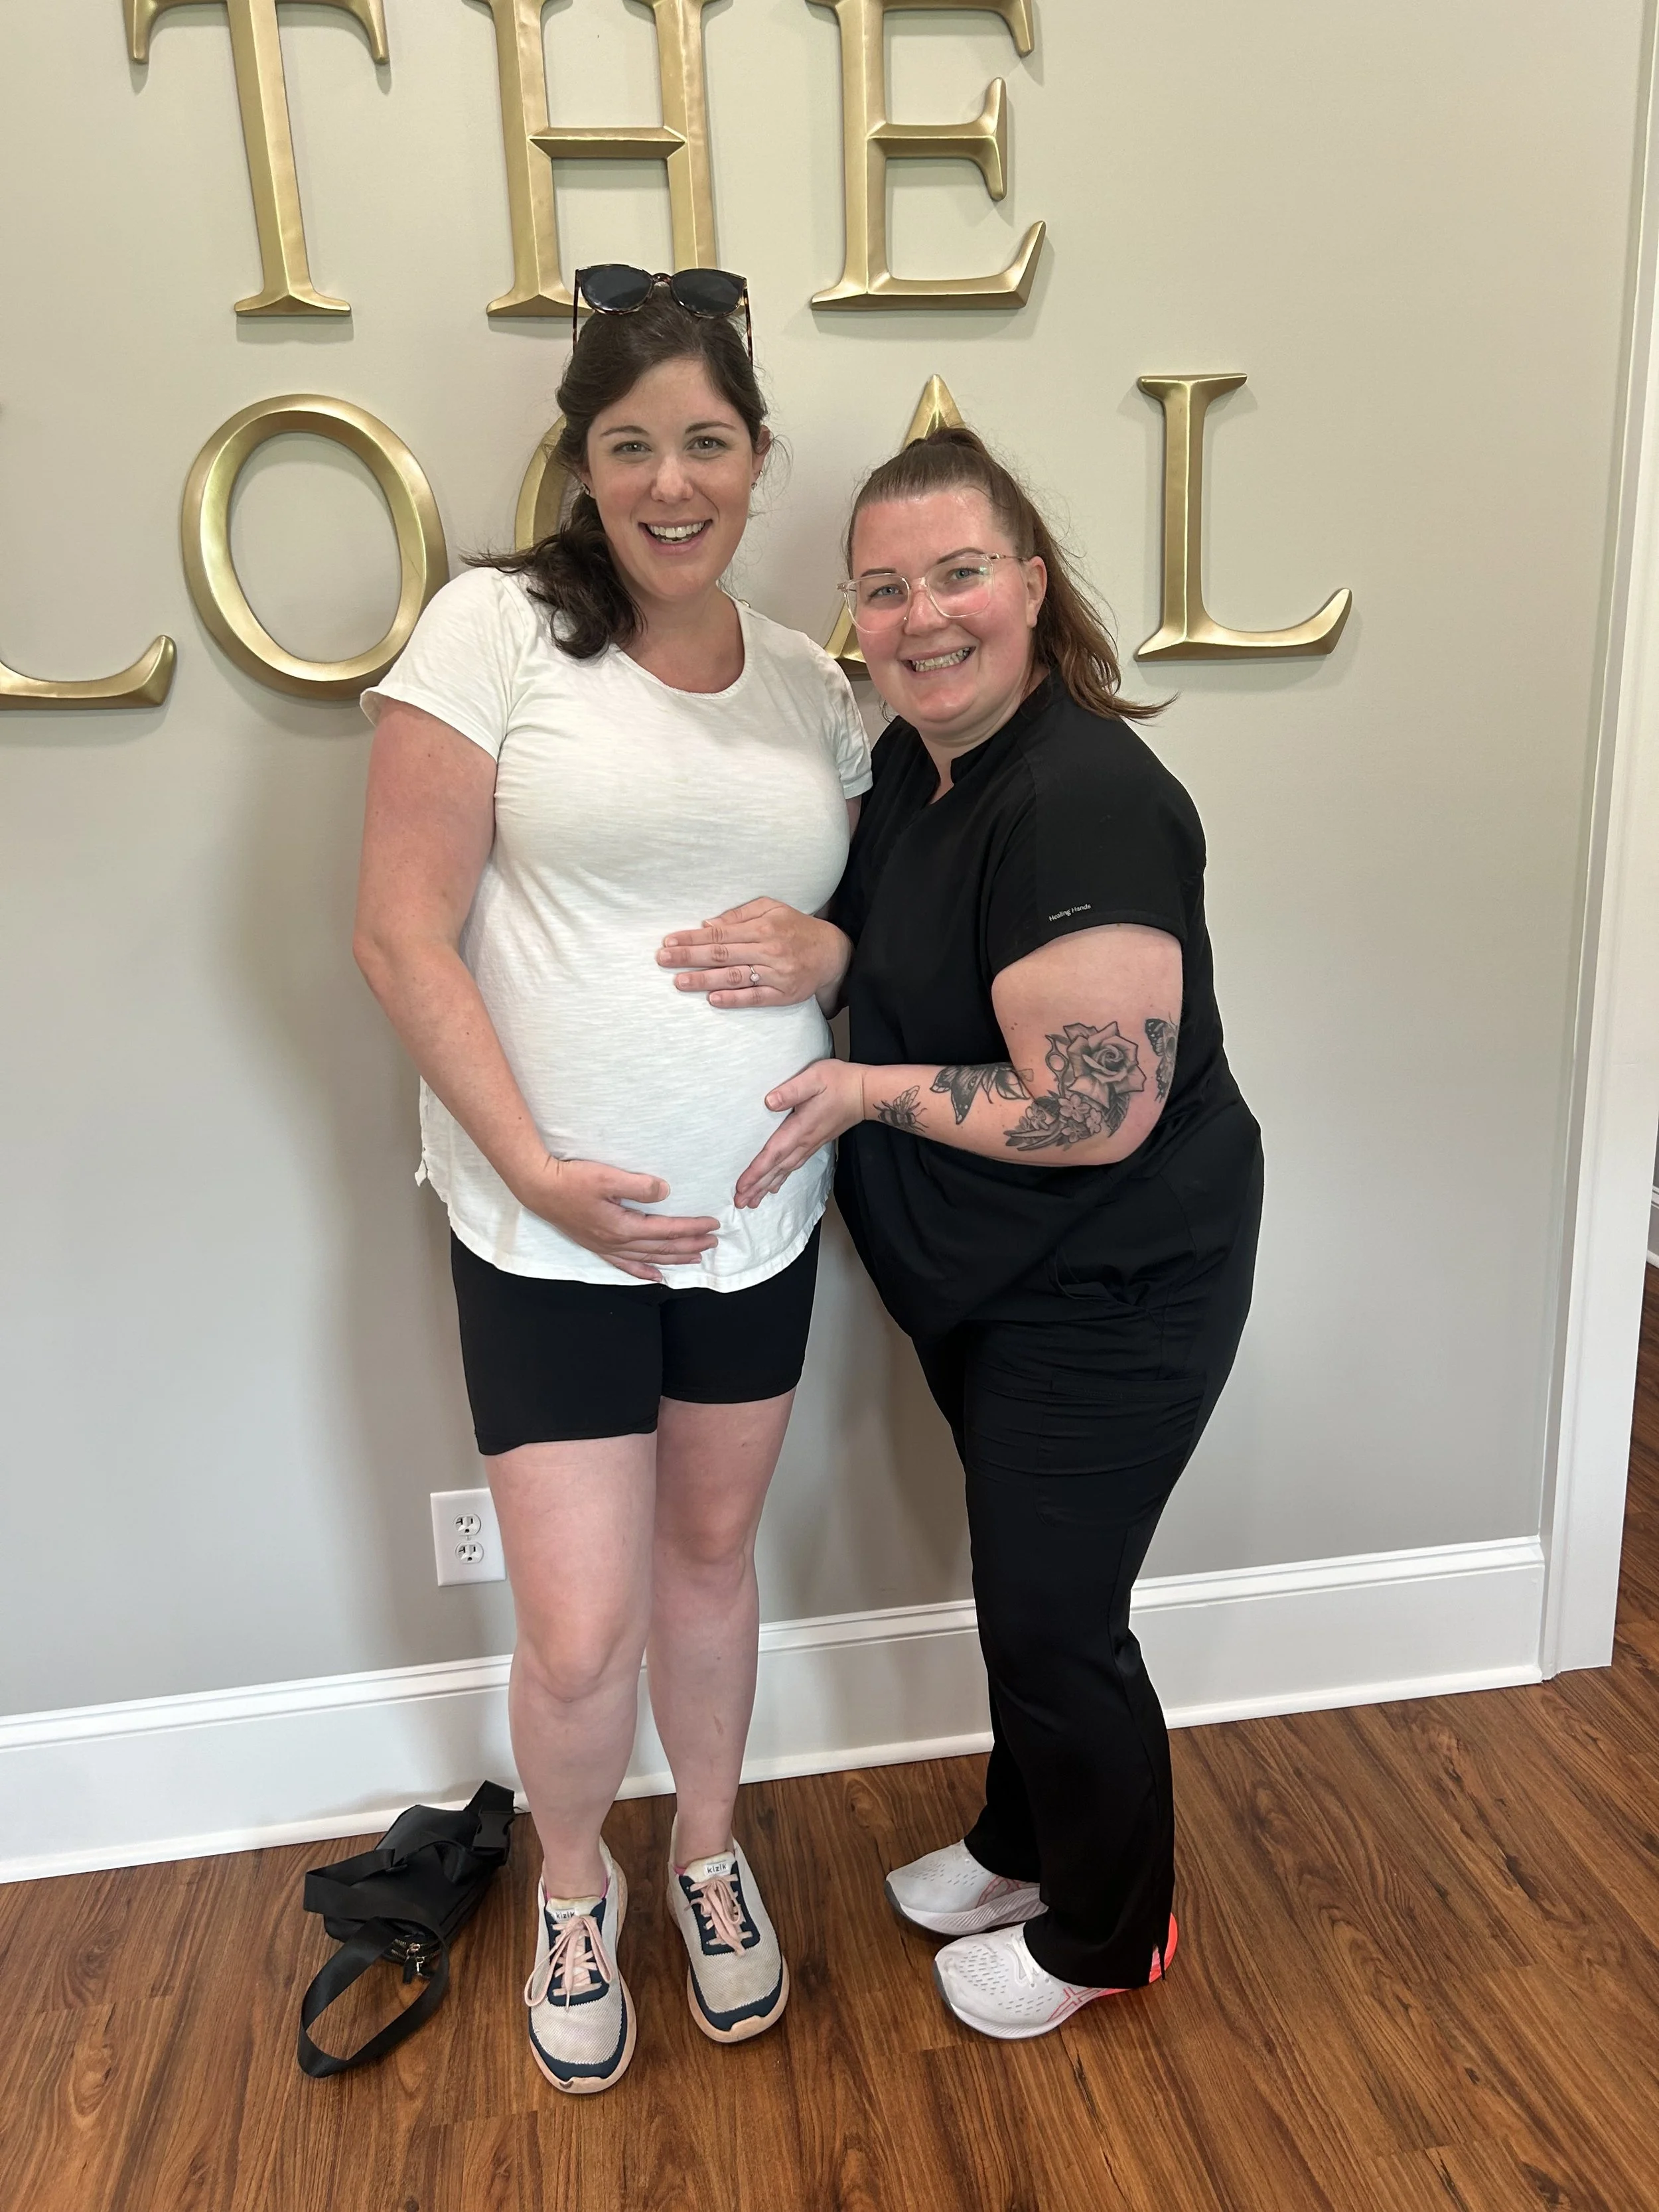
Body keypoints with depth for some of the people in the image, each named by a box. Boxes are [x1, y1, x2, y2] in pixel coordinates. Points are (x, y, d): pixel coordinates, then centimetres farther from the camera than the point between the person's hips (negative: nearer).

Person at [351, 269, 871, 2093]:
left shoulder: (813, 688, 6)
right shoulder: (495, 628, -8)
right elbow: (401, 932, -11)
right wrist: (538, 1166, -16)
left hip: (756, 1218, 4)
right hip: (551, 1224, -4)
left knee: (710, 1551, 20)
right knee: (580, 1639, 2)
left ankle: (707, 1851, 46)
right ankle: (572, 1888, 36)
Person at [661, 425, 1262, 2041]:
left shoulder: (1082, 803, -27)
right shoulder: (915, 760, 2)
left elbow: (1095, 1112, -29)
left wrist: (869, 1093, -20)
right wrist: (811, 946, -8)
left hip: (1108, 1298, -9)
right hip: (982, 1282, 9)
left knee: (1055, 1618, 8)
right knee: (1019, 1576, 25)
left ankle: (1105, 1935, 37)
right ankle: (1023, 1845, 50)